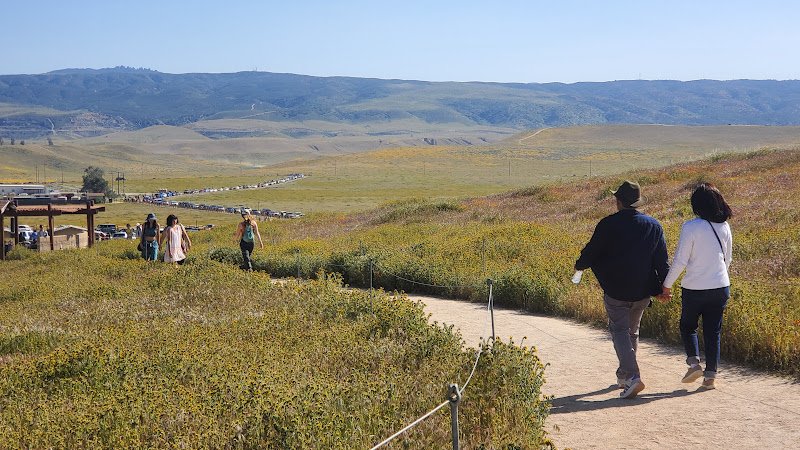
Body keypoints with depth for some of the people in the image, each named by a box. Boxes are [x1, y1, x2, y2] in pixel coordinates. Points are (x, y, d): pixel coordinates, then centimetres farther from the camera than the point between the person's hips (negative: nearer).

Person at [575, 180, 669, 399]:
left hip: (616, 291, -4)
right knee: (632, 331, 20)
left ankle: (632, 376, -15)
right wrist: (664, 287, 11)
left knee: (619, 331, 3)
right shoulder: (654, 226, 1)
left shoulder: (607, 225, -11)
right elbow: (662, 260, 3)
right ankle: (623, 375, 31)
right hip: (643, 291, 4)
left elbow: (591, 252, -3)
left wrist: (579, 265, 18)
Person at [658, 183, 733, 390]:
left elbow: (680, 261, -14)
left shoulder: (691, 227, -15)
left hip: (694, 289, -4)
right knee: (713, 331, 10)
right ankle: (710, 375, 10)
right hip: (721, 287, 4)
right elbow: (728, 259, 13)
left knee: (688, 326, 17)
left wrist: (667, 285, -3)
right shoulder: (724, 227, 2)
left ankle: (694, 363, 0)